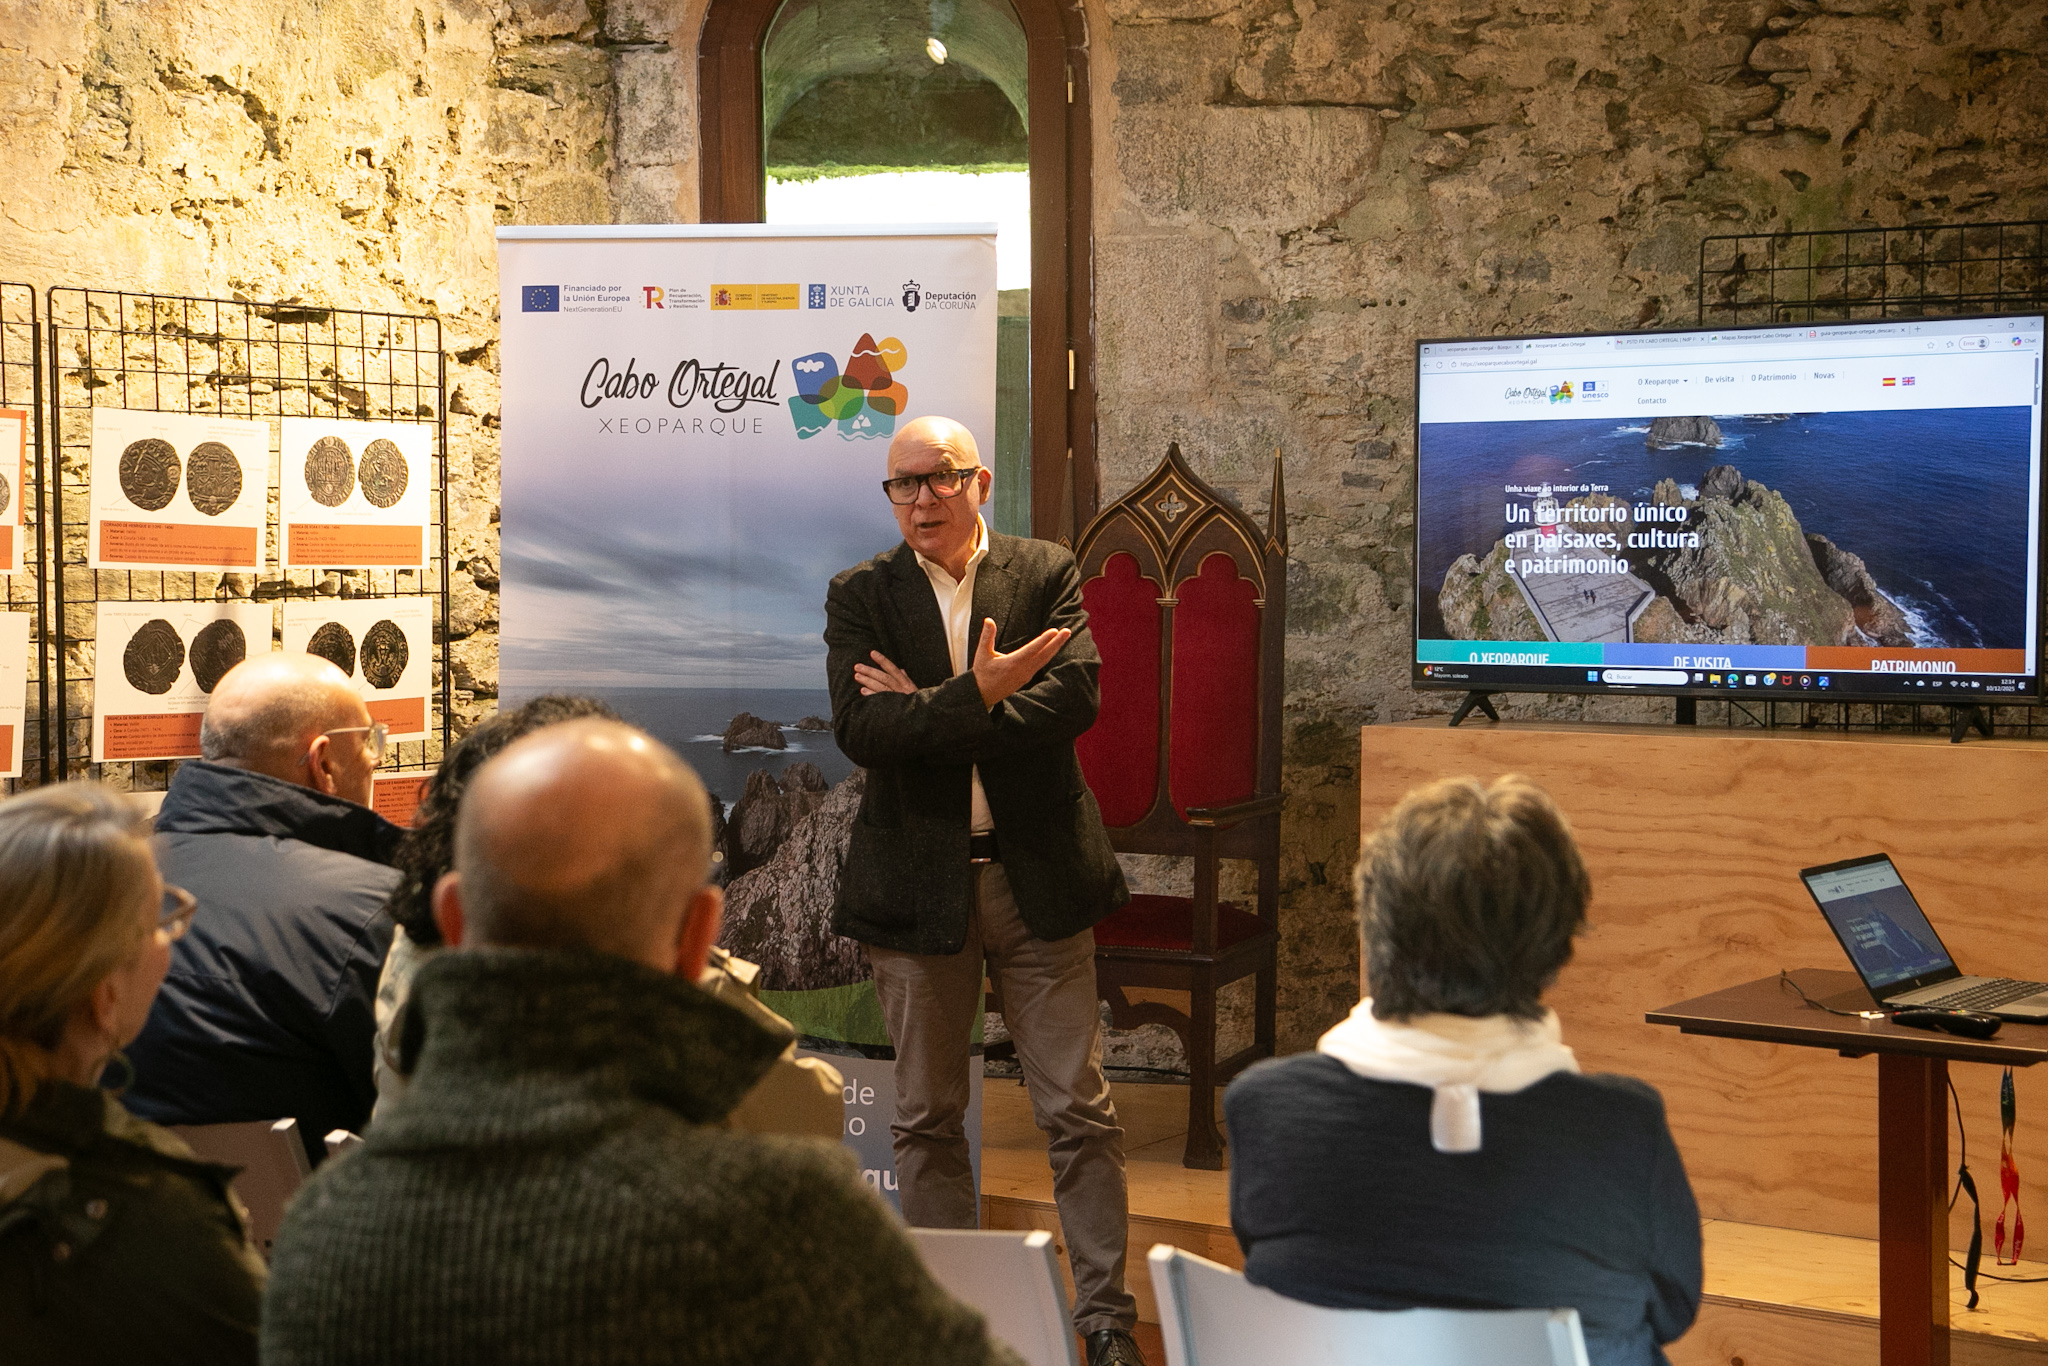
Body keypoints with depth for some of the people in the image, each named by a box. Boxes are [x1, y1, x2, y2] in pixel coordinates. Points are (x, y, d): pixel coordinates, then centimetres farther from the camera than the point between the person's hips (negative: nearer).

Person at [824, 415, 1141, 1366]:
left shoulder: (1048, 574, 2)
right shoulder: (860, 596, 3)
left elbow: (1074, 699, -13)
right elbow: (859, 733, -11)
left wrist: (927, 716, -15)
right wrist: (978, 697, -23)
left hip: (1039, 876, -1)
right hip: (918, 885, 1)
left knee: (1079, 1112, 3)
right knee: (926, 1119, 10)